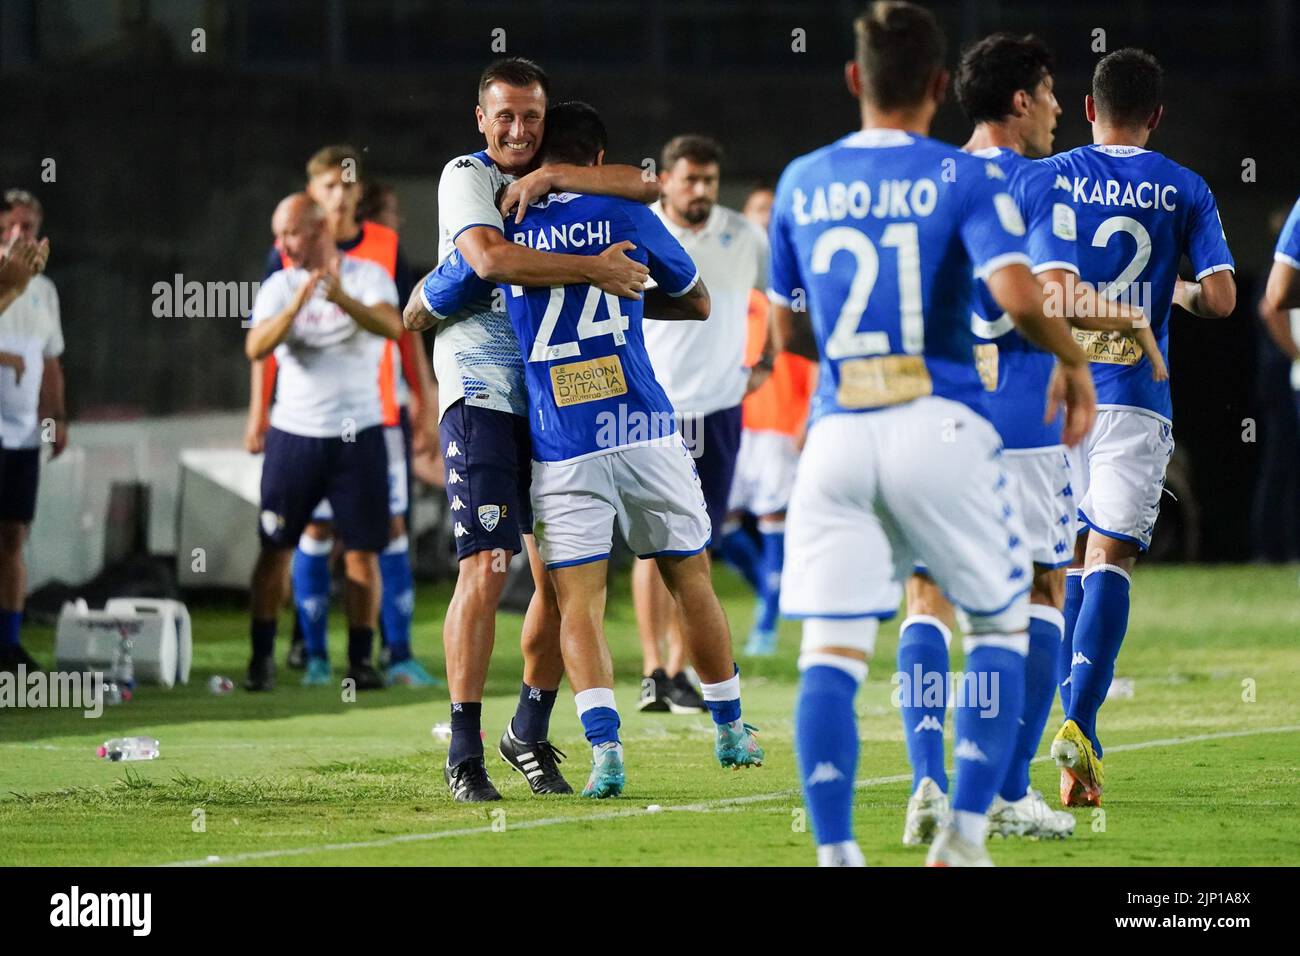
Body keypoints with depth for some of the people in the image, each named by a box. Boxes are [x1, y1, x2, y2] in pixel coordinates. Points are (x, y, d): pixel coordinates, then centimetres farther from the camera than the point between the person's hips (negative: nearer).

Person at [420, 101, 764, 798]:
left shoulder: (498, 234, 2)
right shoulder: (626, 217, 3)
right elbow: (698, 304, 18)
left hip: (562, 447, -1)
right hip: (644, 430, 1)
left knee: (578, 603, 2)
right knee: (690, 579, 15)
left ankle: (606, 749, -15)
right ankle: (731, 731, 26)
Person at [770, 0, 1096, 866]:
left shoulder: (802, 184, 10)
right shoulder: (964, 178, -2)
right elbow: (1018, 296, -18)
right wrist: (1074, 359, 0)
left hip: (838, 435, 3)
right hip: (941, 429, -3)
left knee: (831, 651, 0)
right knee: (1001, 625, 14)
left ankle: (835, 854, -12)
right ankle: (965, 838, 4)